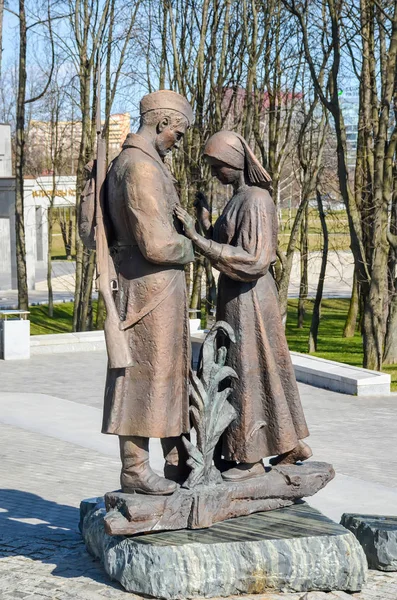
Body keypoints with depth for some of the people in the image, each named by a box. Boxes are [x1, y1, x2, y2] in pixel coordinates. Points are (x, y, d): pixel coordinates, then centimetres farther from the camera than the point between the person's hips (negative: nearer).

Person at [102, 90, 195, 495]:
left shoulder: (125, 162, 14)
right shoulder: (142, 168, -19)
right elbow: (156, 245, -24)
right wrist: (189, 248, -5)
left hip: (158, 287, 11)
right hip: (151, 286, -11)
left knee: (171, 372, 16)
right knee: (146, 374, -3)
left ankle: (177, 460, 25)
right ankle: (134, 470, 5)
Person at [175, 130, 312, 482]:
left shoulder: (255, 202, -19)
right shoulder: (240, 199, 12)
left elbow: (253, 260, -26)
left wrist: (198, 239, -28)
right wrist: (206, 225, 2)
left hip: (247, 300, -10)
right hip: (238, 297, 10)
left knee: (247, 374, -1)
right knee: (265, 371, 16)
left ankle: (252, 459, 9)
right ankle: (292, 443, 26)